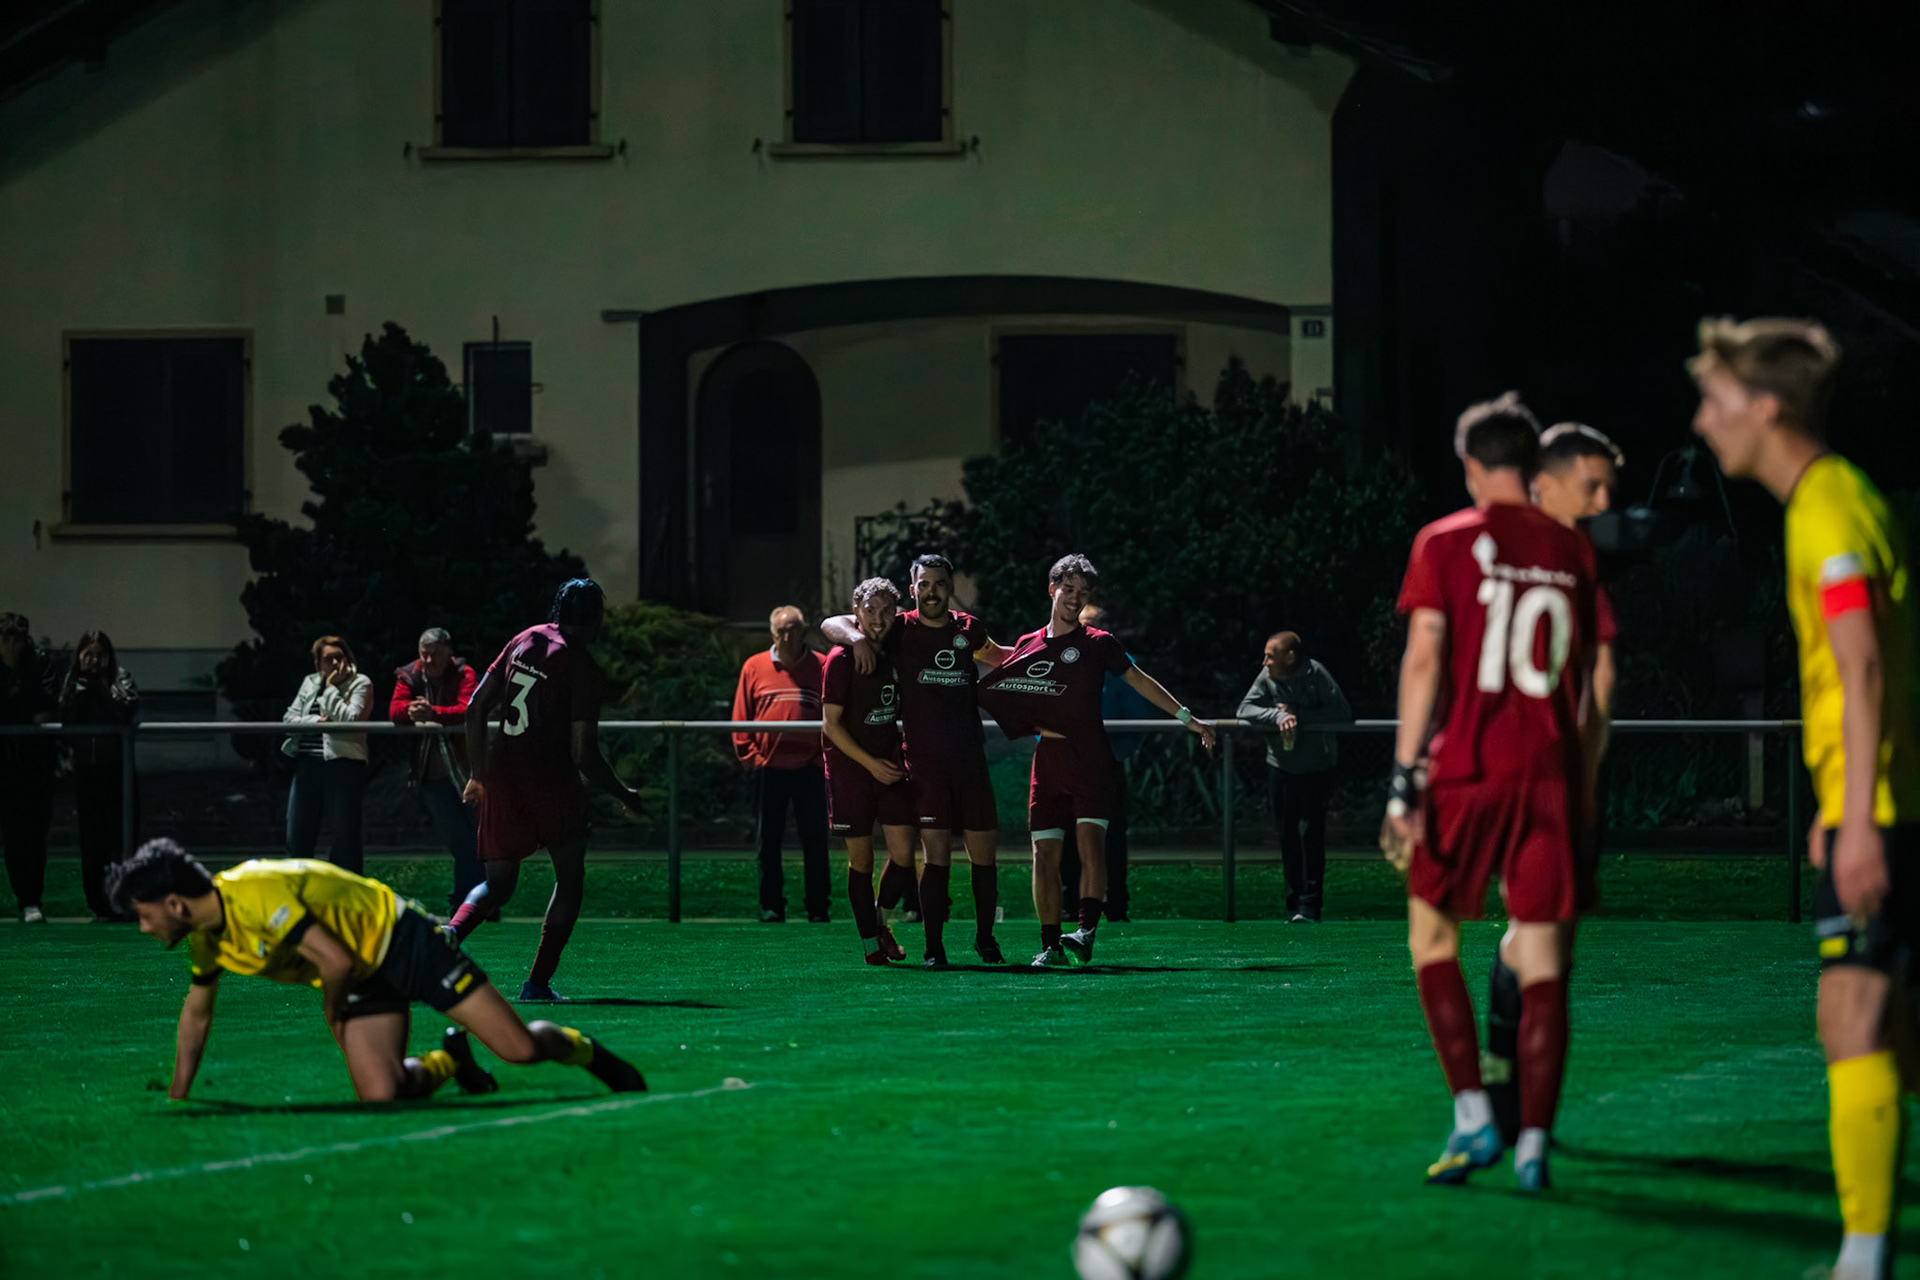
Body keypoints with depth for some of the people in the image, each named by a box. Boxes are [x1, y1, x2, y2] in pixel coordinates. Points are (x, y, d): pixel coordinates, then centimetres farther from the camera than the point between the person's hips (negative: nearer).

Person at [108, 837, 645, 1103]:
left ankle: (586, 1051, 19)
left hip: (398, 940, -8)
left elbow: (336, 961, -28)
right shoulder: (205, 938, -2)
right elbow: (196, 1014, 16)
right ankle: (449, 1061, 17)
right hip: (362, 982, 8)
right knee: (381, 1096, -14)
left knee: (519, 1048, -13)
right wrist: (175, 1103, 14)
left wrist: (334, 1014, -6)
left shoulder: (255, 897, -31)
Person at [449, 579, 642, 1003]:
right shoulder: (582, 667, -10)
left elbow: (475, 710, 9)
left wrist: (479, 773, 20)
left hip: (502, 778, 5)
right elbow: (584, 756, -14)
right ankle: (538, 981, 9)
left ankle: (451, 931, -20)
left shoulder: (523, 641, 8)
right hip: (553, 785, -5)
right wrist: (624, 795, 2)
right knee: (570, 878, 15)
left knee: (497, 884, 13)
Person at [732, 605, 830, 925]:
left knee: (815, 841, 1)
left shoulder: (822, 668, 2)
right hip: (768, 768, 1)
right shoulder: (754, 667, 5)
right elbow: (741, 718, 8)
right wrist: (750, 755, -1)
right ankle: (771, 907, 12)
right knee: (769, 841, 5)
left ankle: (818, 908, 7)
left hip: (808, 769, -1)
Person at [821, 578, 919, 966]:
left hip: (890, 768, 4)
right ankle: (870, 942, 11)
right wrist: (870, 763, -14)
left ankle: (880, 920, 20)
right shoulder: (841, 660, -9)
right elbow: (831, 723, -10)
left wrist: (895, 761, 10)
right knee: (861, 858, 1)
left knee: (903, 853, -4)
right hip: (850, 770, -4)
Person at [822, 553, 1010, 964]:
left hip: (971, 759, 3)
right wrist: (857, 637, -17)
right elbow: (831, 624, 3)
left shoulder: (968, 629, 10)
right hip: (924, 761, -3)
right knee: (936, 852, -7)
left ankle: (984, 938, 20)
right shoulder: (900, 631, 2)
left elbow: (997, 657, 34)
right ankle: (934, 946, -1)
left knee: (984, 850, 5)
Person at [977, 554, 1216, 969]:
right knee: (1045, 853, -1)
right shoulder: (1027, 646, 10)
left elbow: (1141, 682, 7)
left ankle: (1086, 933, -27)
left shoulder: (1098, 643, 2)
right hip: (1049, 764, 3)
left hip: (1092, 763, -3)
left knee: (1091, 842, -19)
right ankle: (1051, 945, 5)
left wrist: (1189, 719, 4)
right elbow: (999, 693, 21)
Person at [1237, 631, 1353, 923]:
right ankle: (1294, 903, 15)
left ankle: (1310, 906, -9)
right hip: (1281, 767, 4)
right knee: (1286, 835, 6)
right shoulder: (1267, 678, -4)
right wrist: (1278, 716, -27)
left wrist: (1299, 715, -23)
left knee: (1310, 833, -11)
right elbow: (1245, 709, -11)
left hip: (1316, 768, -4)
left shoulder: (1316, 675, -15)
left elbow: (1343, 714, -18)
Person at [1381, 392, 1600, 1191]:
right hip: (1550, 772, 3)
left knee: (1432, 936, 12)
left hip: (1468, 767, -3)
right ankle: (1533, 1145, -1)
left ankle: (1473, 1119, 1)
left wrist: (1404, 780, -8)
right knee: (1540, 957, 3)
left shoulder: (1445, 543, -1)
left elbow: (1424, 660, -8)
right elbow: (1586, 682, 11)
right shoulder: (1573, 552, 9)